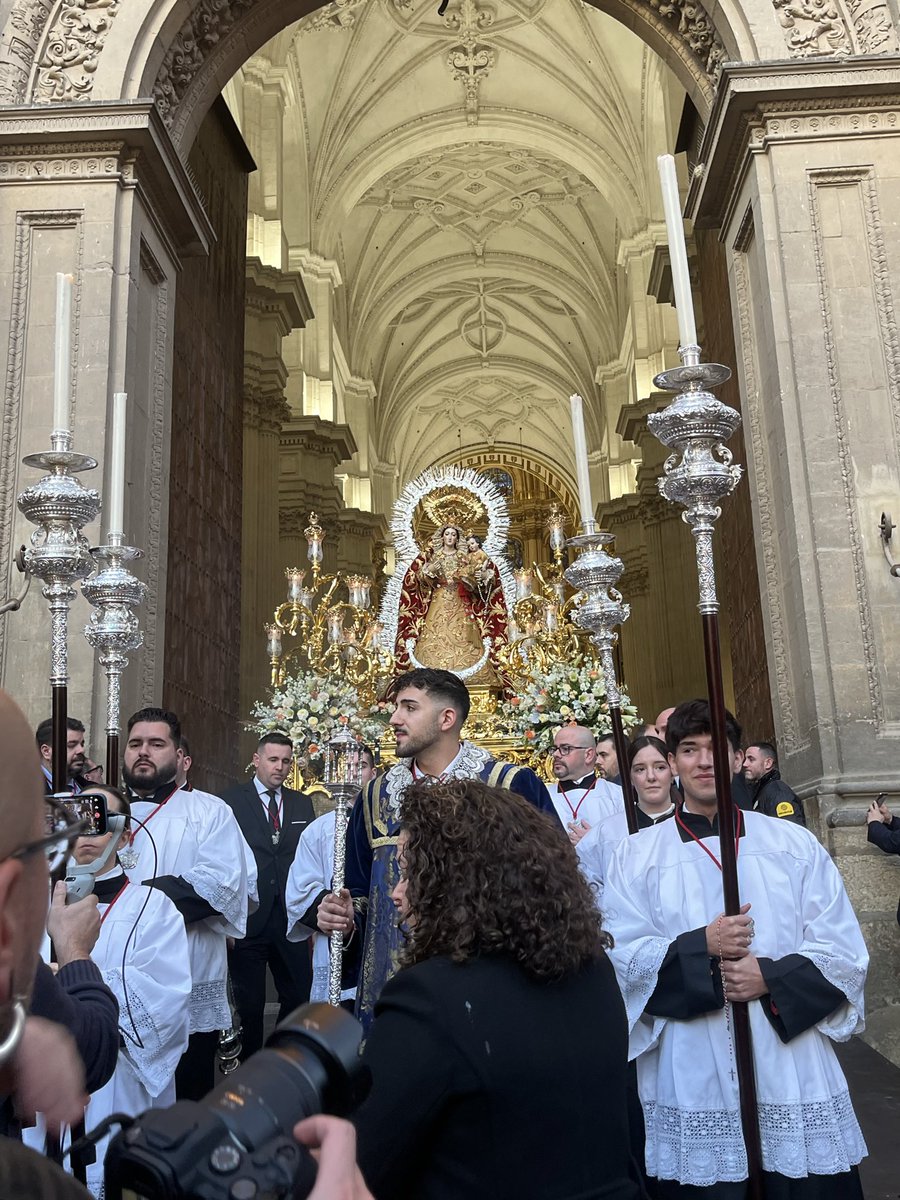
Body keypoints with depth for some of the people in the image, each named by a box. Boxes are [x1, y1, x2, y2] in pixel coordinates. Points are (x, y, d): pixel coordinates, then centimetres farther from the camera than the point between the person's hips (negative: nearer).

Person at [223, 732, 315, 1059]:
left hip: (290, 919, 4)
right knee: (249, 1006, 8)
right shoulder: (231, 802, -3)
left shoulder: (302, 804, 10)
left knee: (299, 999, 9)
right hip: (247, 921, -3)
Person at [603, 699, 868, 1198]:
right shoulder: (637, 854, 1)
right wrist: (702, 947, -18)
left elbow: (845, 951, 3)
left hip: (794, 1078, 1)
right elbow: (620, 956, -5)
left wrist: (772, 978, -12)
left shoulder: (795, 844, 5)